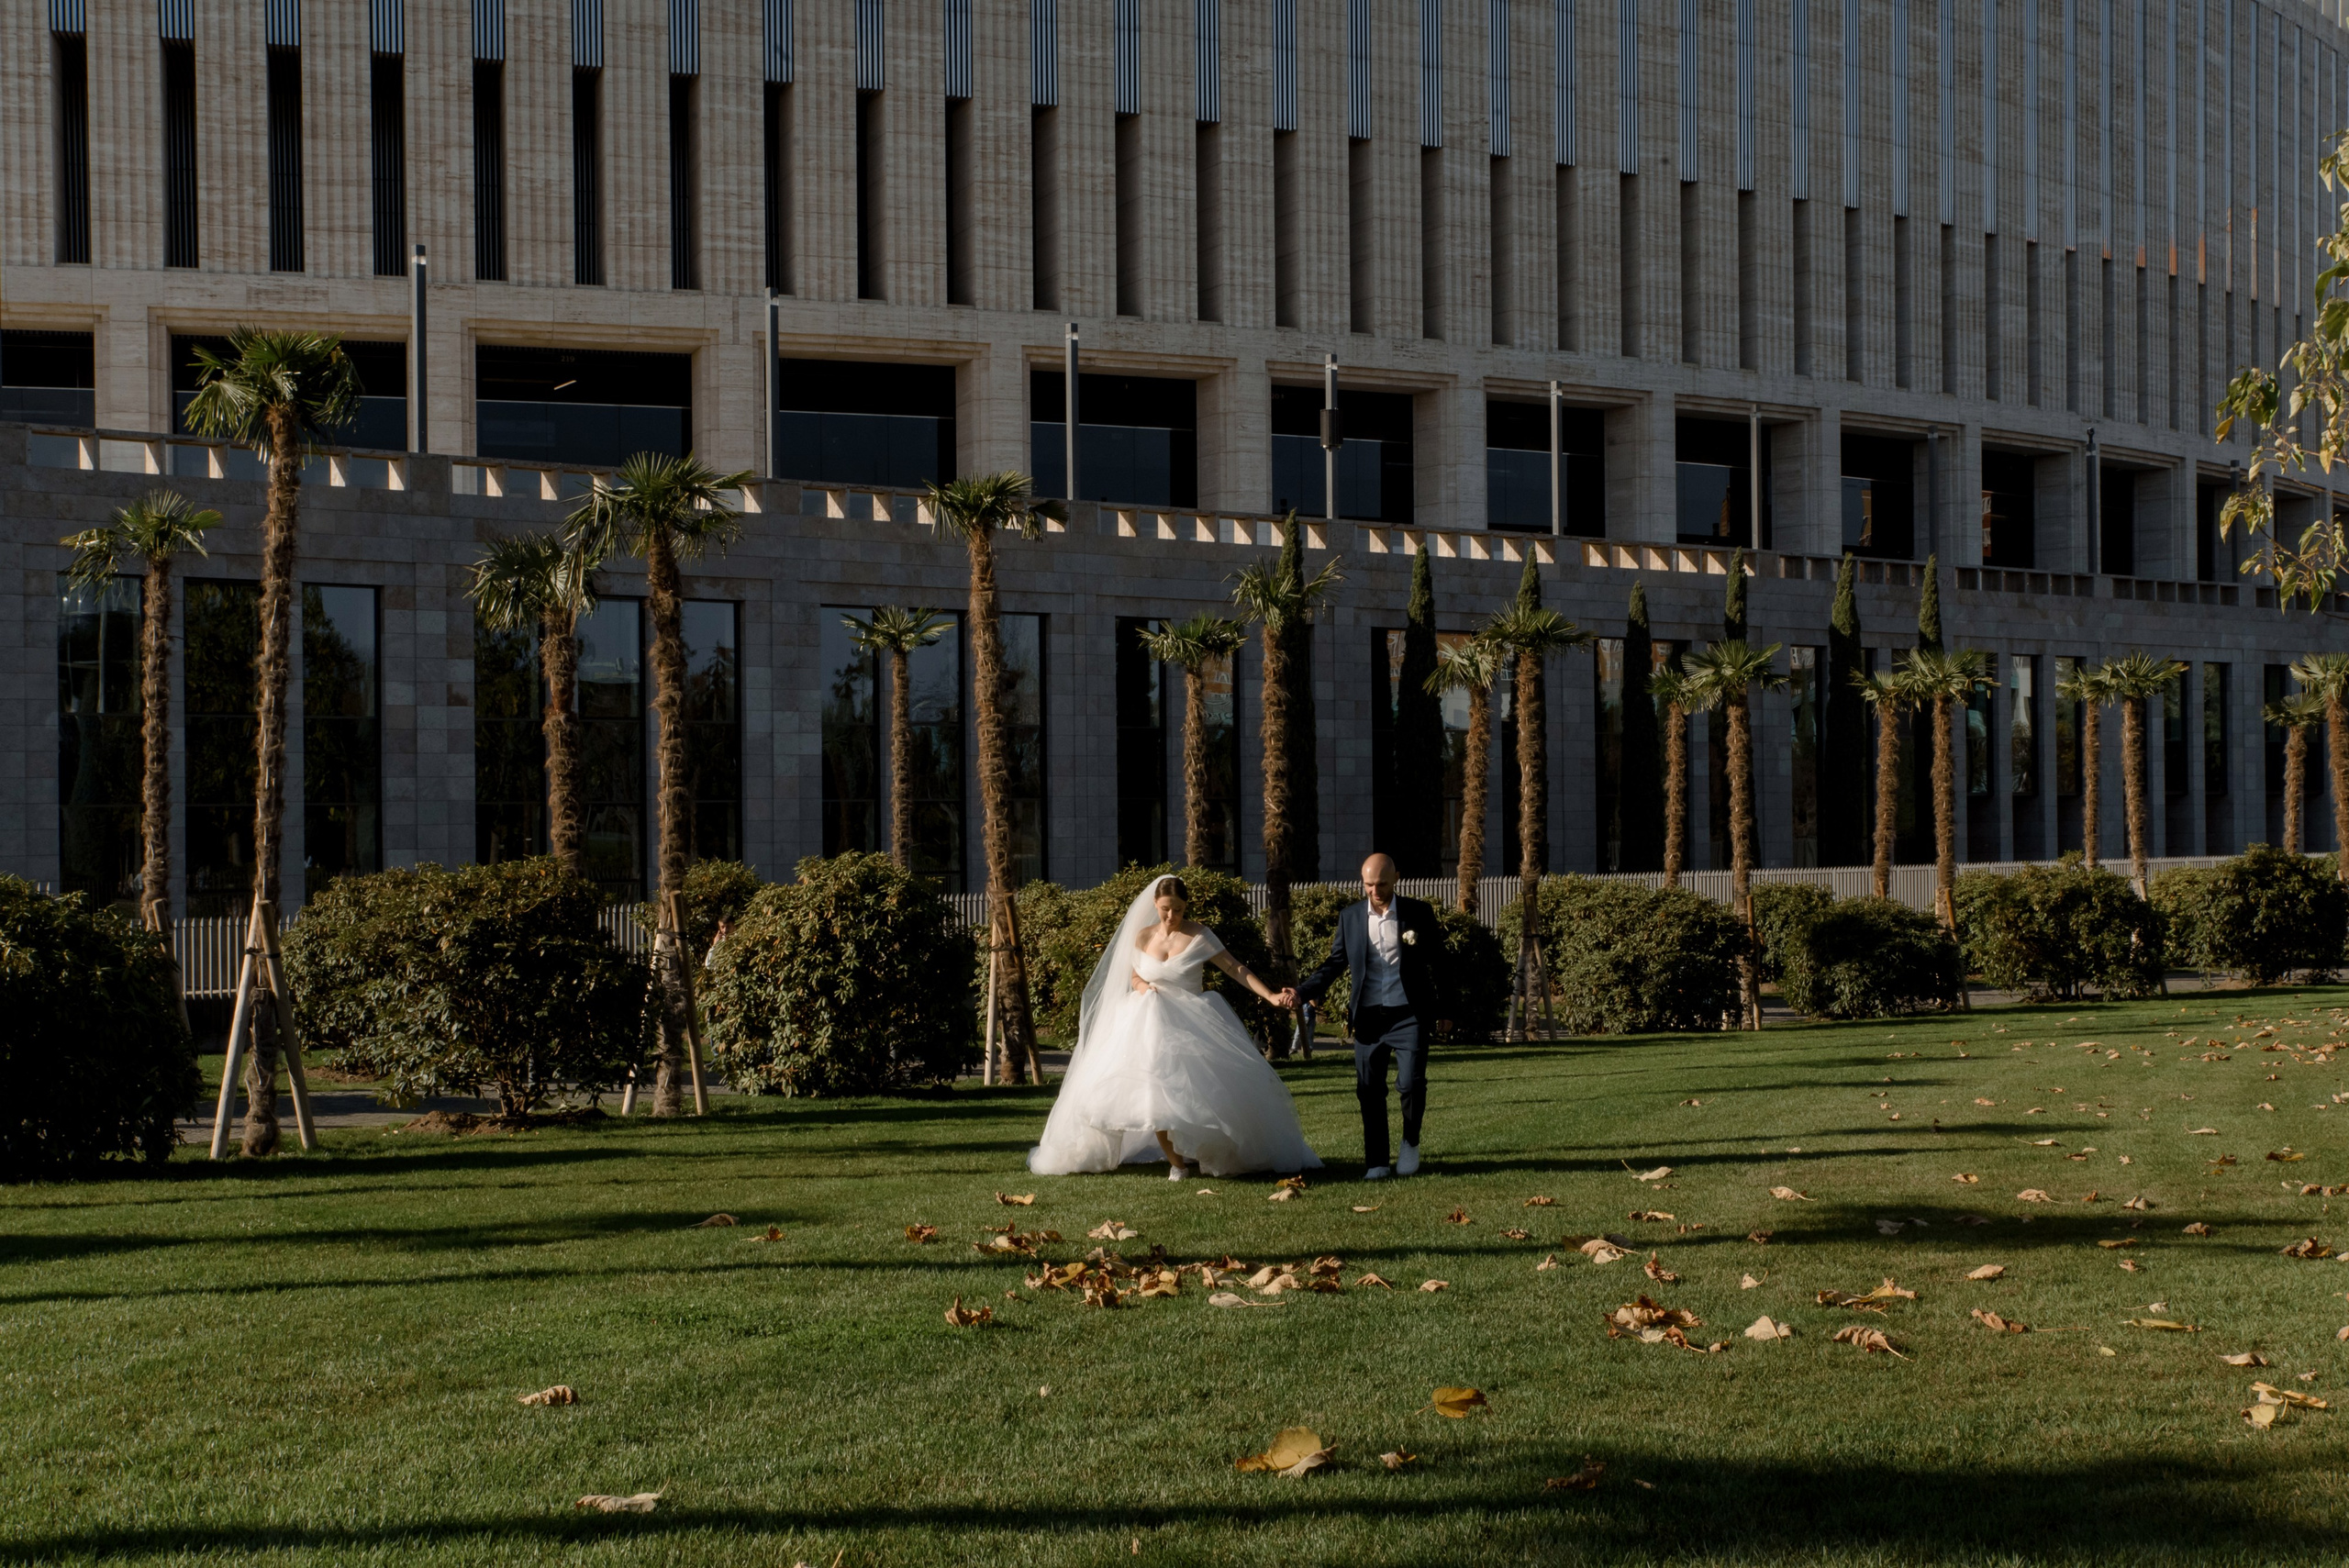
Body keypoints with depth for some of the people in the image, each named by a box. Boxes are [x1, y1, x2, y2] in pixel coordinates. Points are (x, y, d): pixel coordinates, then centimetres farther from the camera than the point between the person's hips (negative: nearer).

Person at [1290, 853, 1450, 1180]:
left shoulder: (1418, 913, 0)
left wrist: (1443, 1011, 11)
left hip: (1409, 1014, -2)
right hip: (1368, 1017, 2)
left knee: (1411, 1082, -13)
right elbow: (1335, 963, 9)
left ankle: (1411, 1142, 14)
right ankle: (1376, 1162, 14)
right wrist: (1301, 991, -5)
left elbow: (1437, 963, 8)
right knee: (1369, 1091, 3)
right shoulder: (1350, 917, 5)